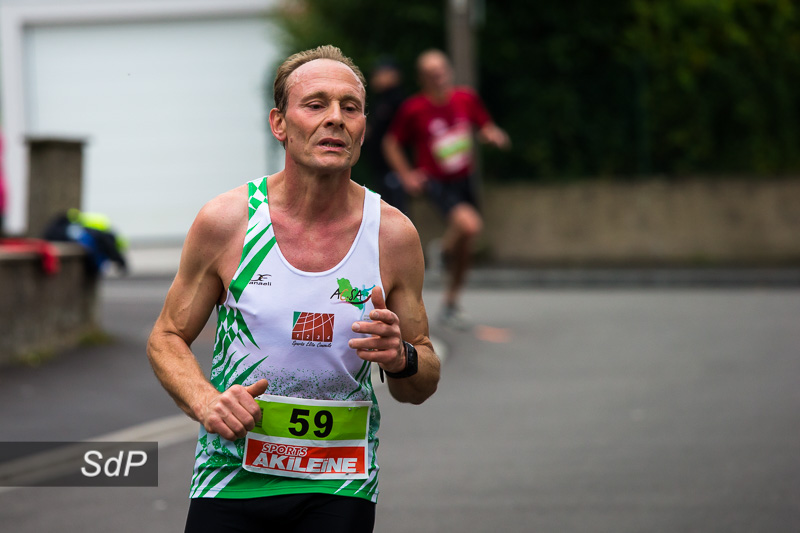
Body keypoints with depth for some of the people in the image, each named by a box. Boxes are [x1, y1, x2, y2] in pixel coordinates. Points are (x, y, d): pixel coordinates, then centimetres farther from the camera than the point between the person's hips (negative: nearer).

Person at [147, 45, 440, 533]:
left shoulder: (393, 234, -3)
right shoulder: (225, 221, -6)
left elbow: (423, 387, 6)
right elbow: (167, 338, 4)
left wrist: (401, 360, -16)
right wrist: (205, 402, -15)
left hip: (339, 489, 1)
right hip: (232, 478, 0)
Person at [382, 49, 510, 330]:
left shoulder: (466, 99, -6)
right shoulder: (413, 109, -15)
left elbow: (485, 126, 9)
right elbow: (391, 142, -1)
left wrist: (493, 135, -14)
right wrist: (406, 175, -10)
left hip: (464, 180, 5)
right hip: (435, 181, -5)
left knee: (466, 246, 11)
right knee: (469, 223, -30)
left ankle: (451, 305, 29)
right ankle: (444, 249, 4)